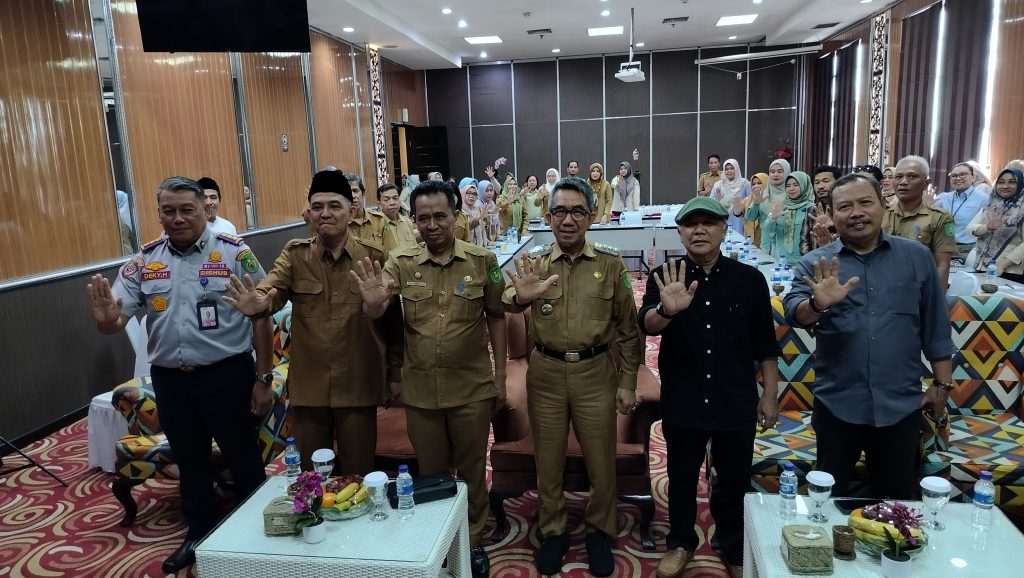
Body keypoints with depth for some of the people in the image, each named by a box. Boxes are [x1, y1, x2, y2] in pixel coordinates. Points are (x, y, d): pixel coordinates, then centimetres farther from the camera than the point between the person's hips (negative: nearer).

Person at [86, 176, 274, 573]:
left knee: (244, 460, 11)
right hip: (169, 380, 4)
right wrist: (104, 319, -26)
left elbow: (260, 317, -8)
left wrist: (264, 379, -9)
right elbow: (115, 321, 0)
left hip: (227, 375, -4)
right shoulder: (144, 261, 2)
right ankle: (199, 535, 41)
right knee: (189, 462, 20)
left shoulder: (234, 253, -9)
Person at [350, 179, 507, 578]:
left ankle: (474, 541, 36)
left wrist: (500, 374, 2)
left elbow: (495, 317, 2)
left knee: (471, 470, 15)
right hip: (420, 389, 1)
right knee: (430, 472, 19)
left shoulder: (482, 260, -7)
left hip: (472, 387, -1)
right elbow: (374, 316, -12)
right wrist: (373, 302, -37)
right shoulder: (400, 263, -4)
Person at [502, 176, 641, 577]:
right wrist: (519, 298, -40)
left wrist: (627, 382, 0)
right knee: (548, 459, 14)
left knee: (600, 460, 12)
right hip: (546, 372, 1)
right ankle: (553, 531, 35)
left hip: (595, 372, 0)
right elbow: (504, 310, -17)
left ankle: (599, 531, 35)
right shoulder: (532, 263, -2)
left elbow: (627, 328, 2)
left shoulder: (610, 264, -2)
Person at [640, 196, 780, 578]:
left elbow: (765, 343, 4)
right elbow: (646, 324, -22)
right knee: (682, 477, 15)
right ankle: (681, 542, 37)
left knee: (734, 480, 15)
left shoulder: (750, 279, -2)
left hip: (736, 402, 1)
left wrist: (770, 394, 4)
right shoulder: (665, 277, -4)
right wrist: (667, 310, -43)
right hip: (682, 401, 0)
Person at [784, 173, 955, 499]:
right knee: (829, 497, 13)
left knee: (896, 499, 15)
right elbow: (793, 312, -17)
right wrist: (819, 304, -38)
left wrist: (942, 385, 8)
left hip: (901, 405, 1)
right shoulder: (815, 264, -2)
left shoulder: (917, 257, 3)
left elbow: (935, 328, 8)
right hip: (837, 404, -1)